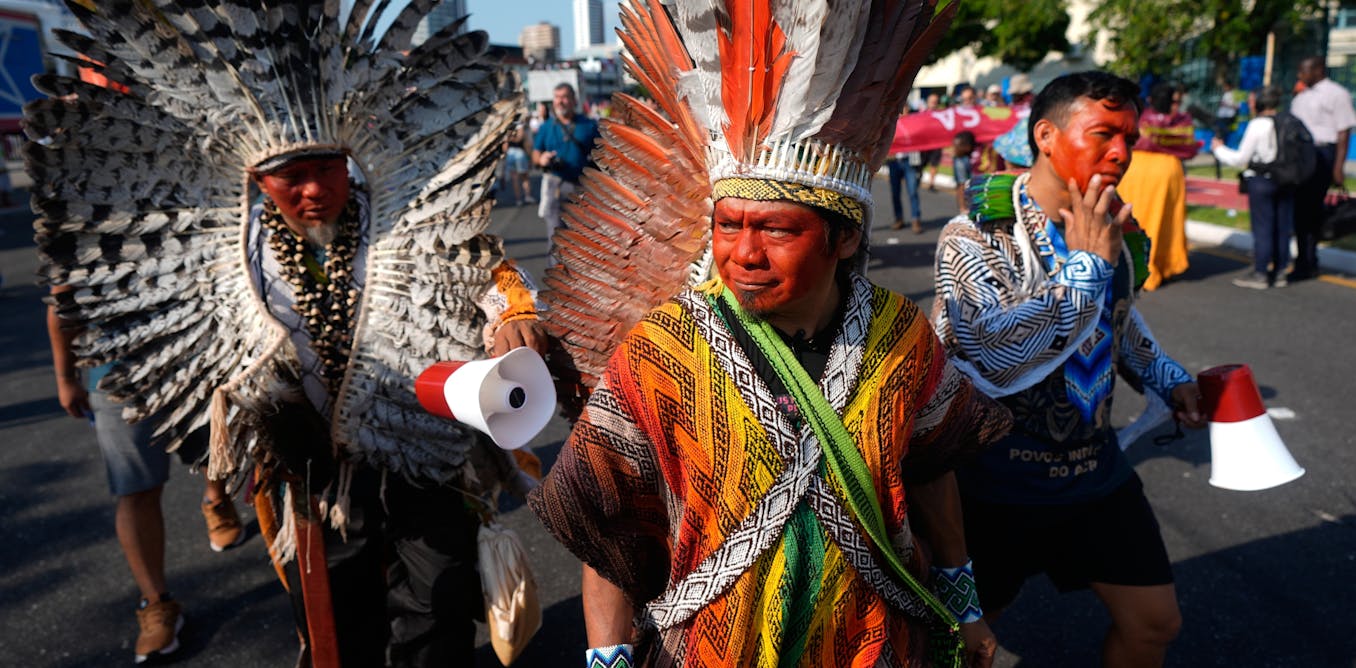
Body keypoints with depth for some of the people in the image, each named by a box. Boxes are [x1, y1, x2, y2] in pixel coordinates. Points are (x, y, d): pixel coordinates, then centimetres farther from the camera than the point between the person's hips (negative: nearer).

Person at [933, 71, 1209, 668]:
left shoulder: (1112, 233, 2)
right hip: (999, 486, -6)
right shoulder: (974, 236, -20)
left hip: (1096, 473, 6)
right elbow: (994, 358, -33)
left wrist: (1167, 378, 11)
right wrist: (1088, 264, -27)